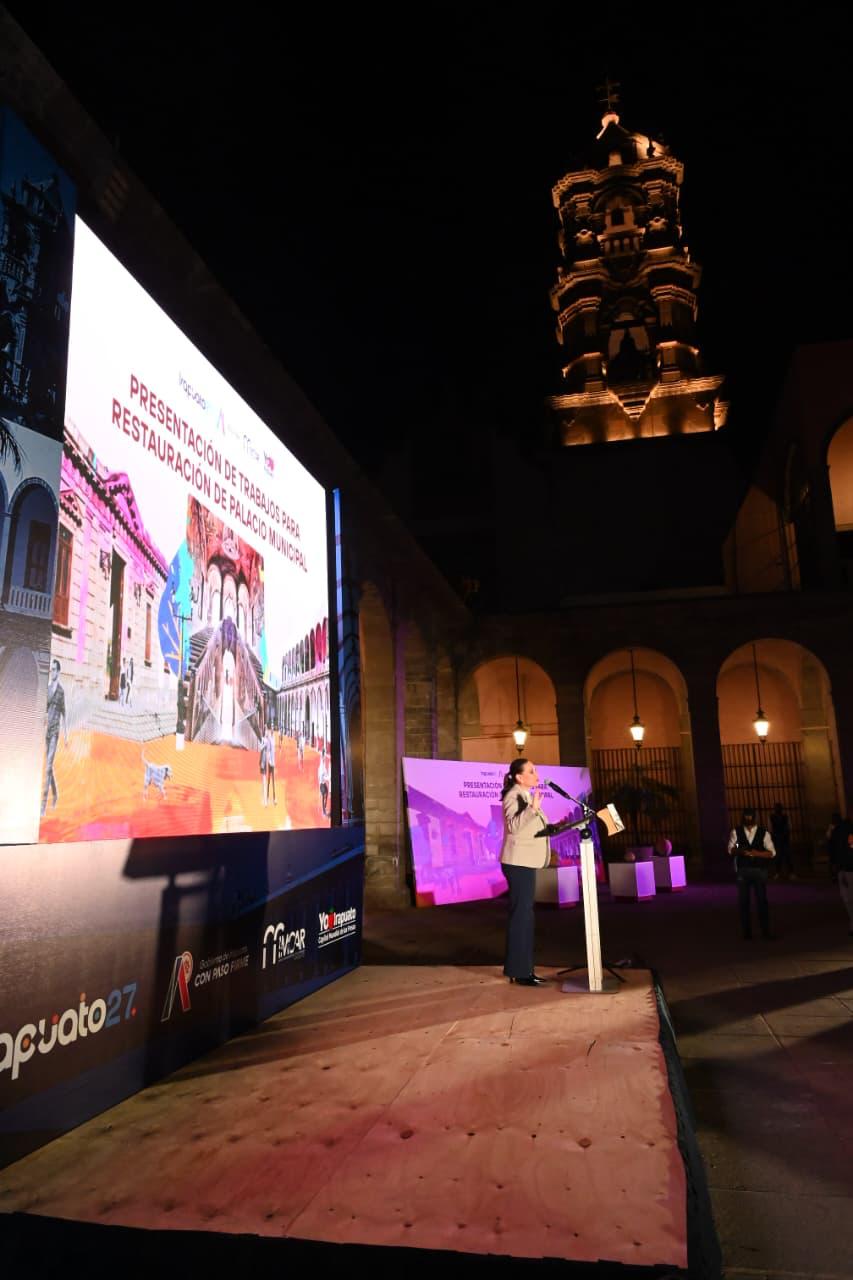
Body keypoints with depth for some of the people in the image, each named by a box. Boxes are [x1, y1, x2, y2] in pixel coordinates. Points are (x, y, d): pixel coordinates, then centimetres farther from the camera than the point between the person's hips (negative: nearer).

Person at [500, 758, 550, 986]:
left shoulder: (525, 796, 17)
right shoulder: (514, 796, -13)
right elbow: (513, 826, -30)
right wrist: (533, 809, -38)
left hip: (525, 862, 10)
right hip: (518, 862, -10)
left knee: (525, 914, 13)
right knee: (521, 914, -8)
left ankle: (522, 968, 20)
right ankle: (519, 971, -4)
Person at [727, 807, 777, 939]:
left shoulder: (764, 833, 1)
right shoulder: (736, 832, 3)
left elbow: (772, 852, -1)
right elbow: (730, 850, 4)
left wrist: (757, 853, -16)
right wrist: (740, 851, -17)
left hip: (759, 870, -1)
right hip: (742, 870, 1)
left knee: (762, 901, 1)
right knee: (743, 901, 6)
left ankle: (765, 931, 11)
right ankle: (746, 932, 17)